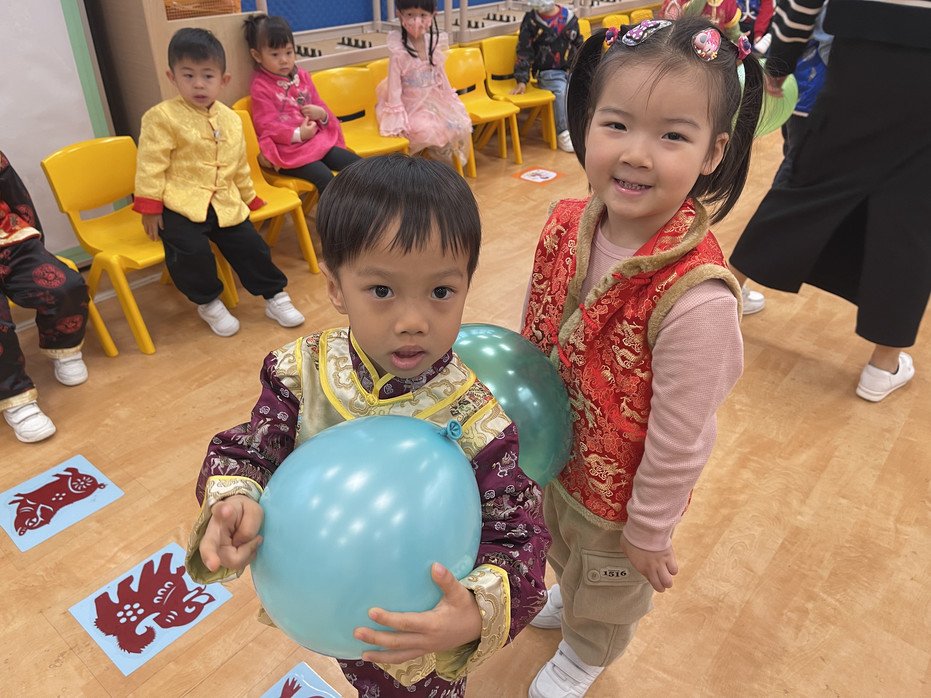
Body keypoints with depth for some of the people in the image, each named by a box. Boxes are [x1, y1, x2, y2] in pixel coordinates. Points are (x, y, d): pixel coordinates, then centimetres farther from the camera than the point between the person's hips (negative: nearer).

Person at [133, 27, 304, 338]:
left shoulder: (231, 119, 10)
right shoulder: (162, 117, -7)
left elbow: (240, 166, 21)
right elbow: (151, 164, -8)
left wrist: (250, 198, 24)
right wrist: (149, 207, -10)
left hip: (225, 203, 5)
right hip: (179, 204, -5)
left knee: (250, 245, 1)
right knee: (191, 250, -25)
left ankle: (275, 296, 21)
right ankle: (208, 302, 0)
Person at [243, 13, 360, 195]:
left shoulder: (302, 76, 12)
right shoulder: (260, 86, -6)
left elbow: (319, 105, 18)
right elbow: (266, 126, -12)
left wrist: (321, 114, -7)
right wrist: (298, 134, -23)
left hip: (317, 139, 7)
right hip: (288, 149, -7)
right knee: (325, 178, -29)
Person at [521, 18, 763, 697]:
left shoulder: (697, 297, -37)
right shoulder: (567, 225, -18)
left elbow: (679, 437, -25)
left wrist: (649, 532, -12)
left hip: (621, 490, -5)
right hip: (557, 452, 6)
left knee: (607, 587, 28)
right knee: (562, 546, 36)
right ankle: (569, 596, 72)